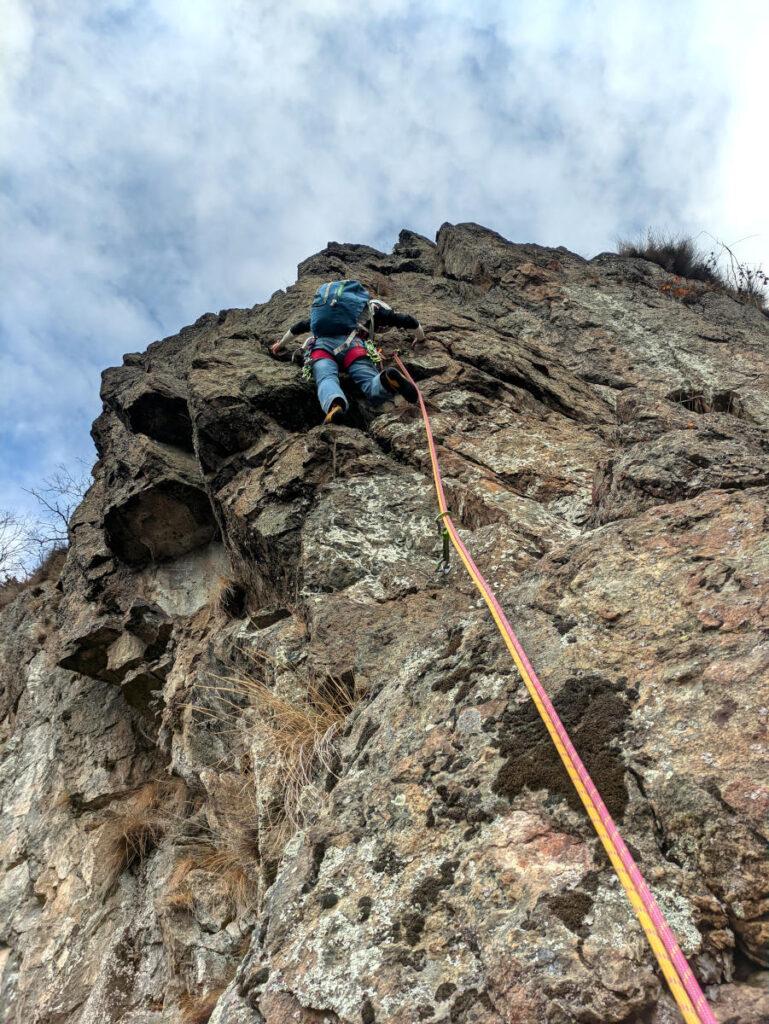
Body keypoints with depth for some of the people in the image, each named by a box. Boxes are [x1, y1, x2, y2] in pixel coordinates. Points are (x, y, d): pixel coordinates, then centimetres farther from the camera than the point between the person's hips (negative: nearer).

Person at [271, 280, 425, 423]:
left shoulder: (324, 304, 41)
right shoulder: (371, 306, 33)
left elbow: (298, 326, 47)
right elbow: (406, 320, 30)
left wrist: (281, 344, 61)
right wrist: (420, 337, 49)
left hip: (321, 345, 2)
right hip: (351, 344, -2)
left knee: (326, 379, -24)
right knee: (372, 382, -18)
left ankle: (333, 404, -60)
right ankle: (388, 379, -54)